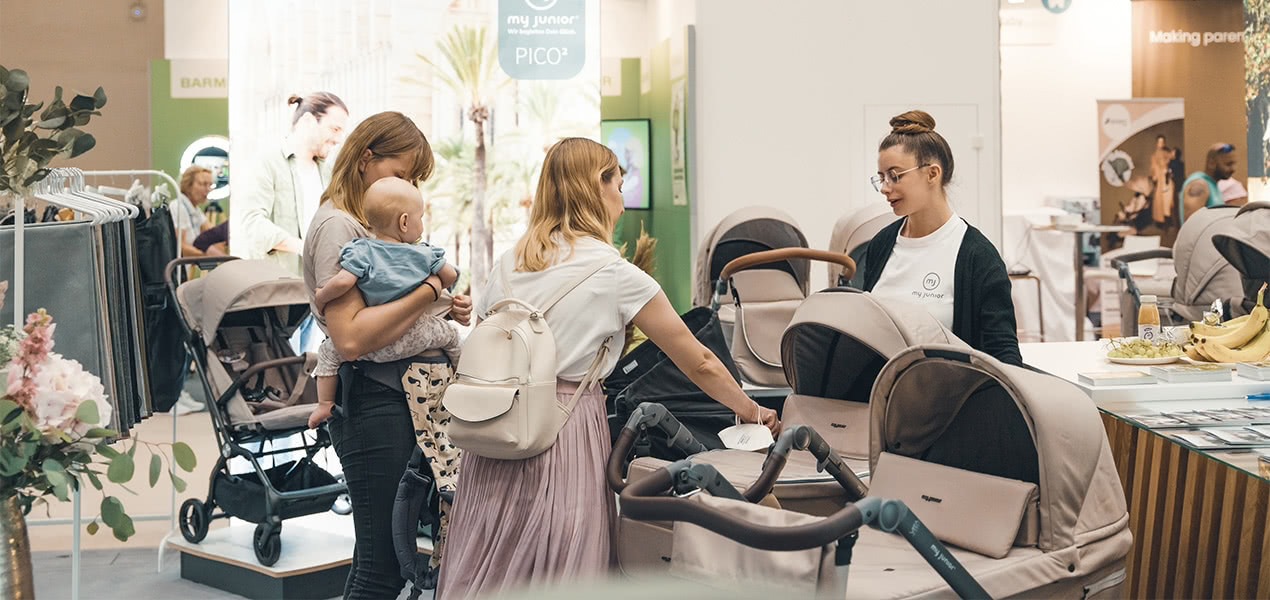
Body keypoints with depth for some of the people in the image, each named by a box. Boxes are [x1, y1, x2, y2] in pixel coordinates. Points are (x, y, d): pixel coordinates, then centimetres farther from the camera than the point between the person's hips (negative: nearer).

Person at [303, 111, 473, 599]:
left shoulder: (376, 224, 19)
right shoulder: (337, 225, -10)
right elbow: (350, 337, -22)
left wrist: (446, 312, 5)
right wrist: (429, 290, -16)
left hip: (413, 394, 9)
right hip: (376, 404, -9)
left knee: (378, 560, 12)